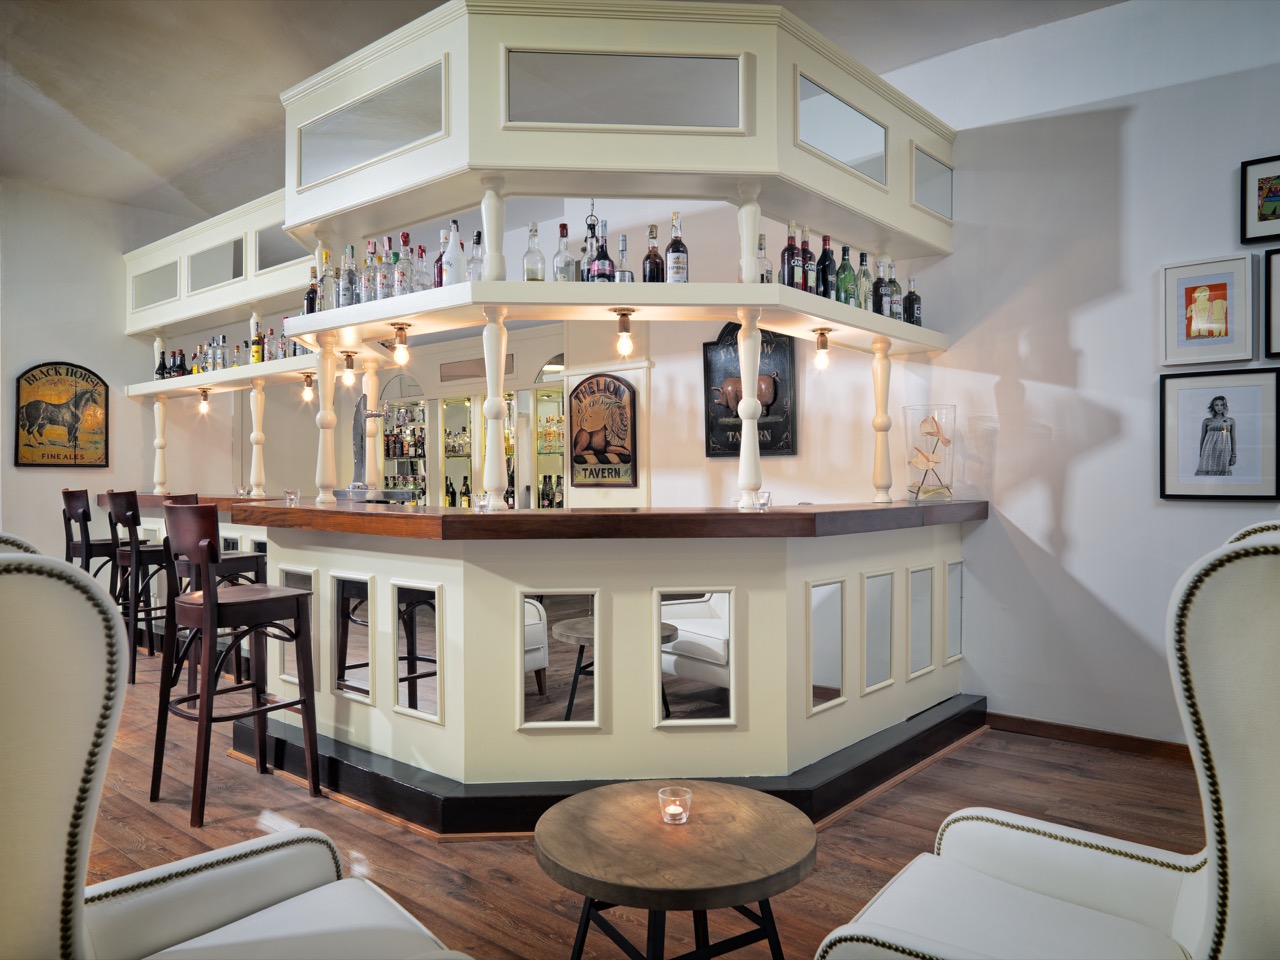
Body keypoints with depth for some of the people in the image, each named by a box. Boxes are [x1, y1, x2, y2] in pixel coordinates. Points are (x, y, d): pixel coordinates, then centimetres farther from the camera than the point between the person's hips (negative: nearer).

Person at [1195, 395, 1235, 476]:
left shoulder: (1231, 421, 10)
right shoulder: (1207, 421, 7)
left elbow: (1233, 438, 9)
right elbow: (1202, 438, 10)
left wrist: (1234, 455, 4)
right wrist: (1201, 455, 8)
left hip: (1224, 452, 1)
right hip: (1209, 452, -1)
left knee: (1223, 472, -2)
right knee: (1206, 472, -11)